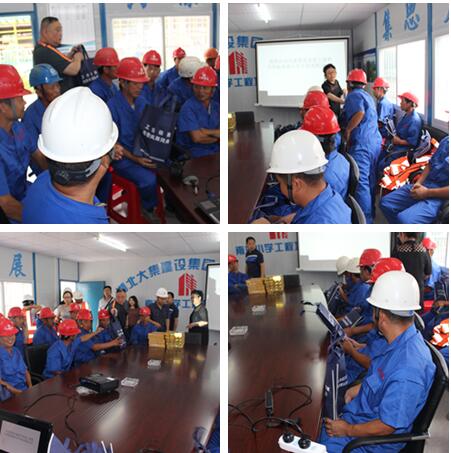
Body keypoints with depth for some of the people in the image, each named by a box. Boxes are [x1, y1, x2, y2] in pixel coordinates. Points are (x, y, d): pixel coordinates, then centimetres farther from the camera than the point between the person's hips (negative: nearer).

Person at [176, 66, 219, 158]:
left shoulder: (216, 107, 12)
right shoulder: (188, 108, -7)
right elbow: (196, 137, -14)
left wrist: (206, 131, -11)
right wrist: (216, 137, 1)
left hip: (215, 153, 5)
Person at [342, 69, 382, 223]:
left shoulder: (353, 95, -4)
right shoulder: (367, 96, 24)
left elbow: (359, 113, -22)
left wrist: (347, 131, -13)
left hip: (361, 143, -9)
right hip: (376, 141, 9)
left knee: (361, 182, -11)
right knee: (371, 179, 16)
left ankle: (366, 220, -13)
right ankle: (371, 212, 25)